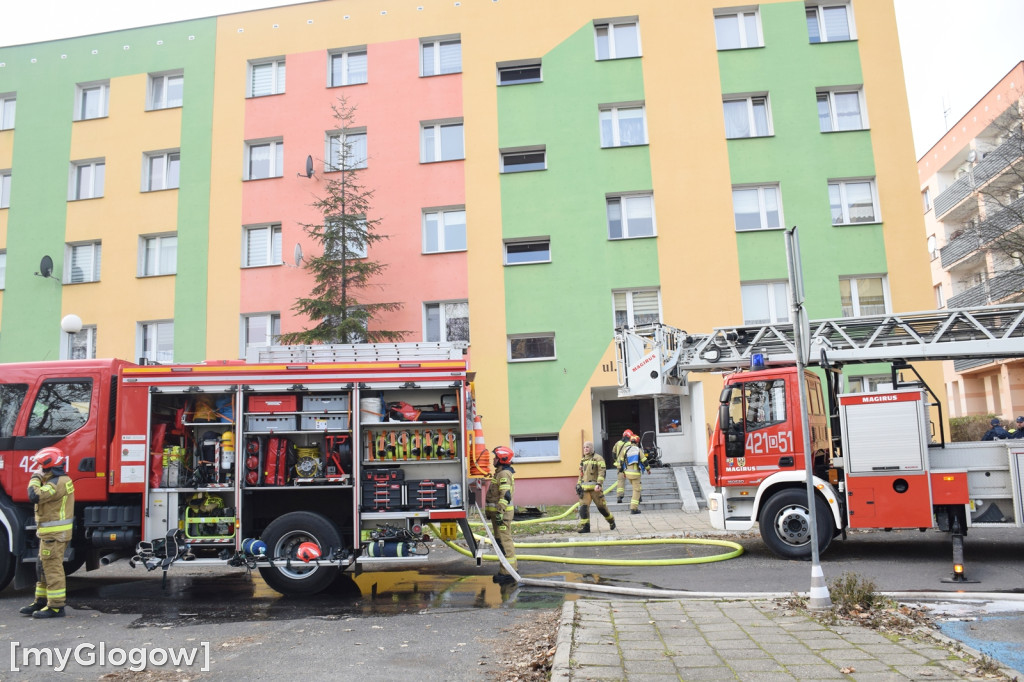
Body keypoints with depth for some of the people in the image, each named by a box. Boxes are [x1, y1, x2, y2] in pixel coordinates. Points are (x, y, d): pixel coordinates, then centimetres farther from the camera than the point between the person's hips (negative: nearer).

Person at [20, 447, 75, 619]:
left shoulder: (58, 483, -19)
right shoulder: (59, 480, 15)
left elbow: (35, 496, -28)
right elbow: (44, 497, 22)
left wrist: (35, 479, -15)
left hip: (54, 533, -11)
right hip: (51, 532, 11)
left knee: (52, 568, -6)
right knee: (43, 567, 19)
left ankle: (56, 606, -1)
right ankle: (41, 602, 29)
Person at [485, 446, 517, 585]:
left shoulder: (505, 474, -15)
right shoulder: (499, 473, 19)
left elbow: (505, 495, -23)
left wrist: (500, 512, -27)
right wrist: (489, 511, 27)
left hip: (502, 512, -11)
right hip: (497, 512, 11)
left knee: (504, 541, -10)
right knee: (501, 540, 17)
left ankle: (508, 573, -8)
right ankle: (512, 566, 26)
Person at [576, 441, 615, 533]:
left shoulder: (598, 458, -3)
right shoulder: (583, 460, 17)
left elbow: (602, 473, -11)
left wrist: (599, 484, -22)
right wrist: (578, 484, 16)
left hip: (595, 487, -5)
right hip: (584, 488, 5)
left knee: (601, 506, 4)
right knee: (583, 506, -8)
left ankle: (611, 521, 26)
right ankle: (585, 527, -6)